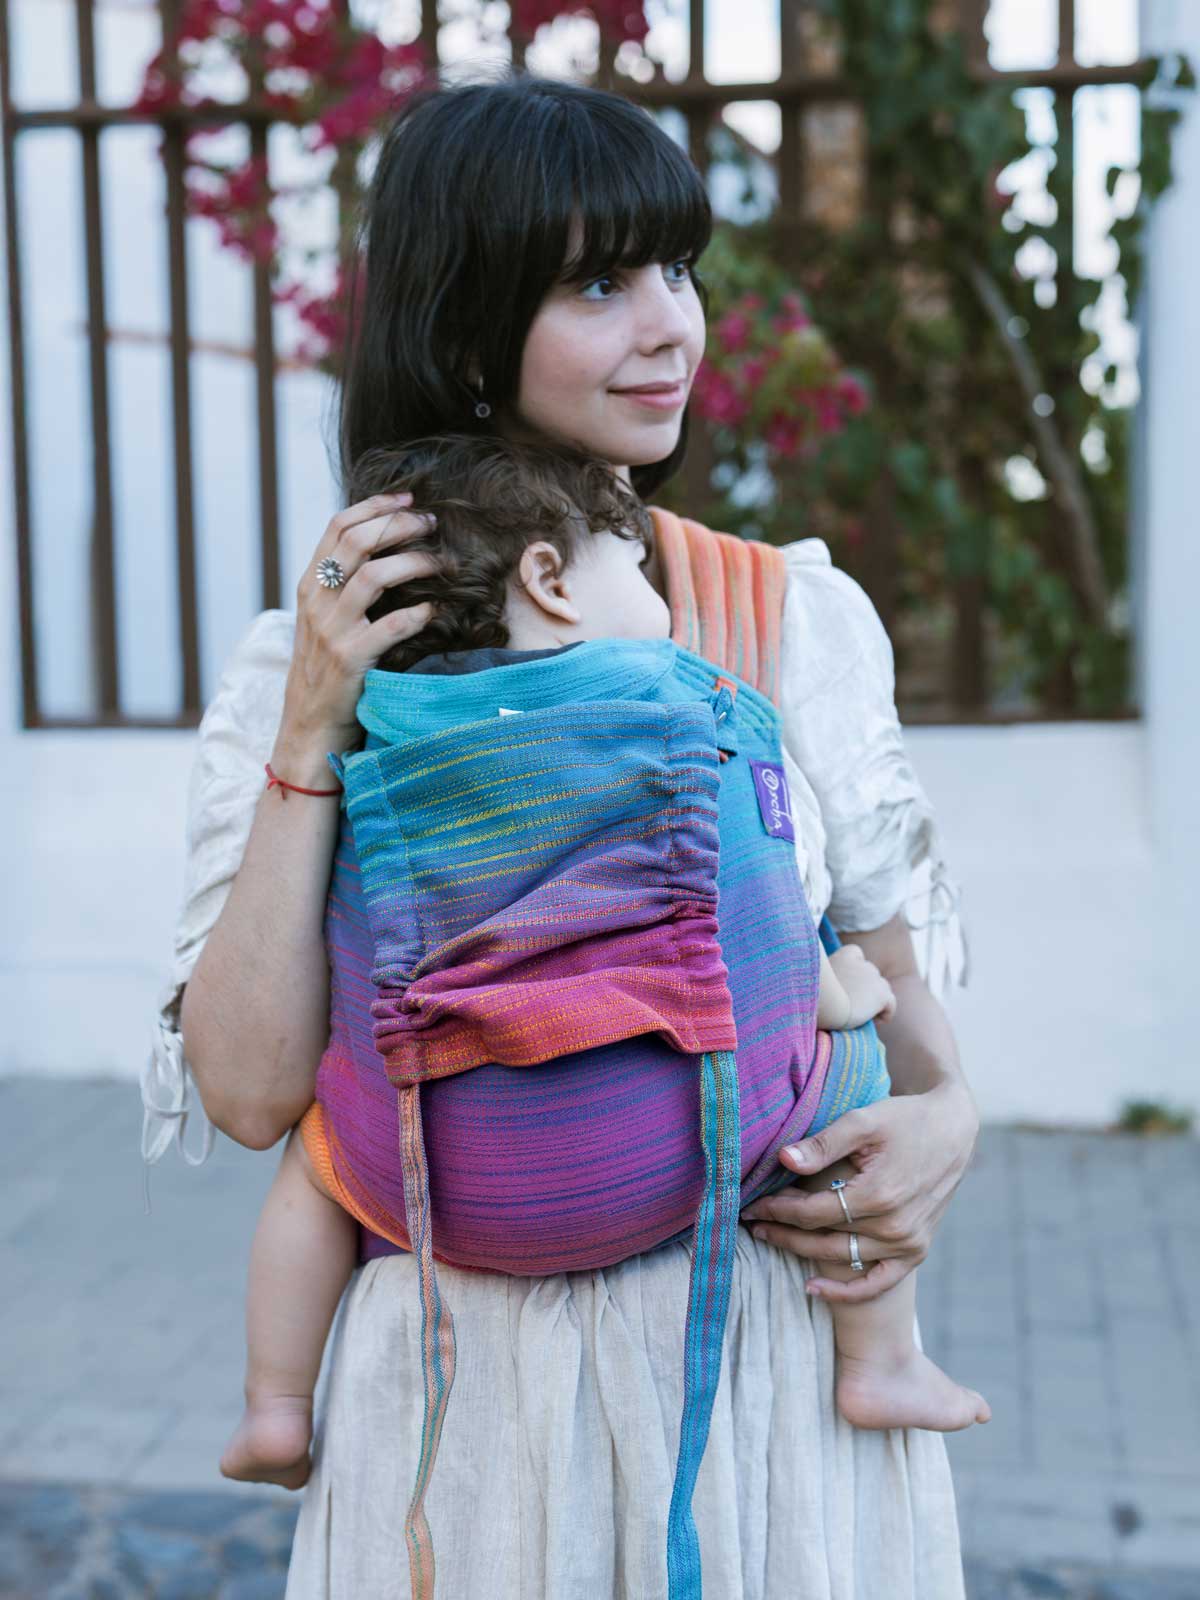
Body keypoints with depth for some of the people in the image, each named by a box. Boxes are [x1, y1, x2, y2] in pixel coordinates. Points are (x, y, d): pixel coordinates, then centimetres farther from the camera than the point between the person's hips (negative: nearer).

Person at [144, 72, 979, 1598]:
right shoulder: (305, 666, -5)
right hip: (479, 1383, -2)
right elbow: (253, 1089, -12)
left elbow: (891, 964, 10)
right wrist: (311, 737, -17)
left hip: (786, 1354, 2)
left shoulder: (802, 614, 1)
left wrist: (946, 1118, -10)